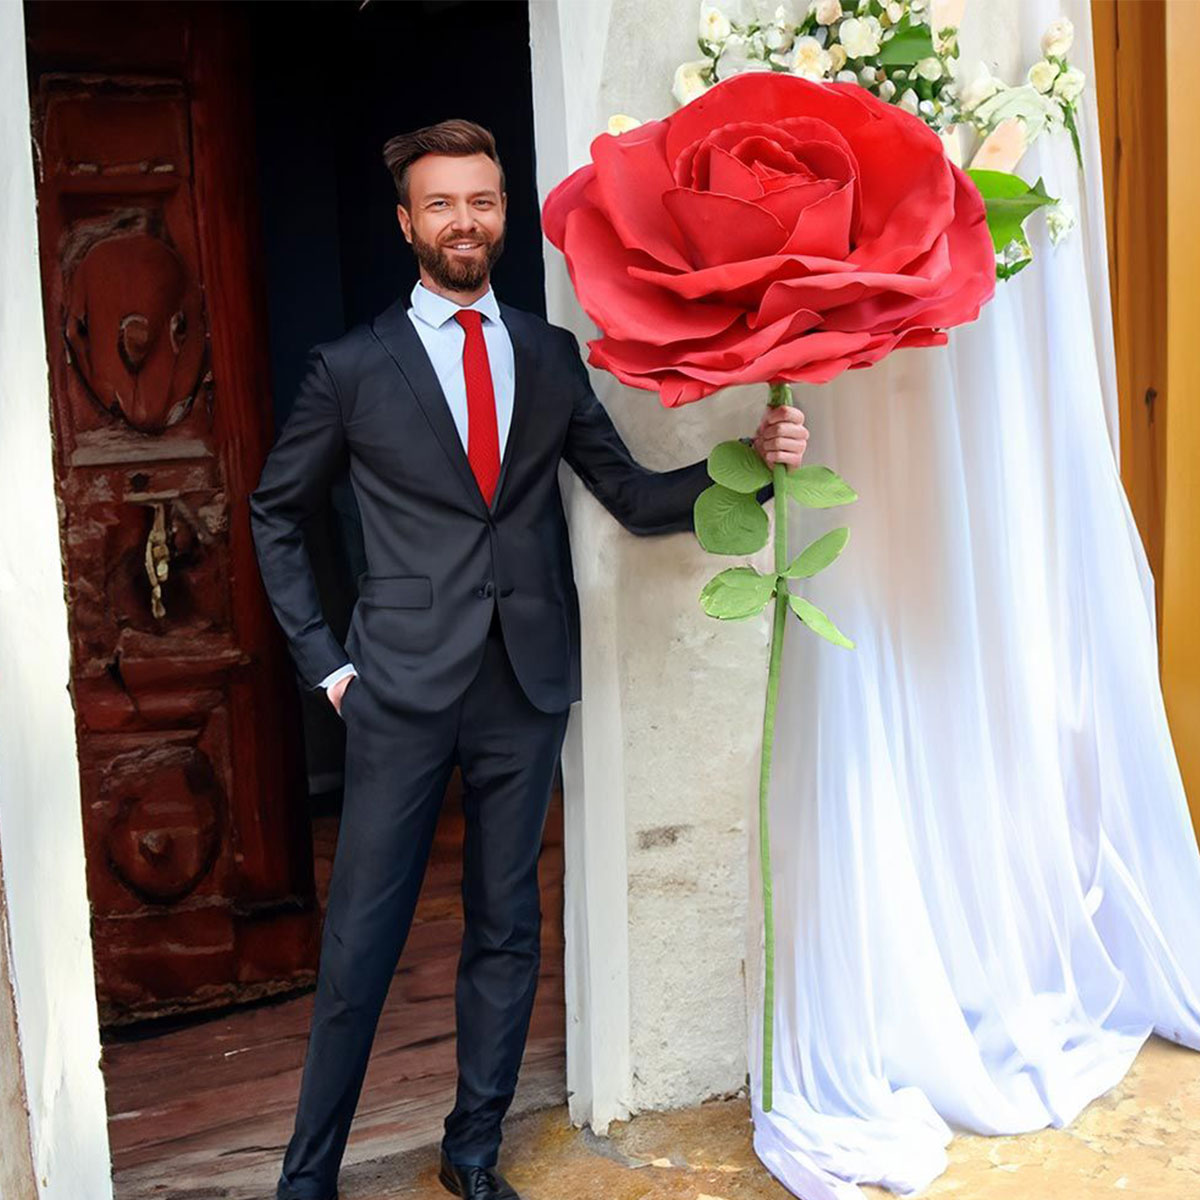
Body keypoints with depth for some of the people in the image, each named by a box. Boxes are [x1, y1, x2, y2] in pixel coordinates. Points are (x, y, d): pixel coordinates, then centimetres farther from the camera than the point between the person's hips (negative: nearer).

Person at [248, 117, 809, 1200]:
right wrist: (323, 658, 3)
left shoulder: (552, 356, 8)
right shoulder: (353, 369, 0)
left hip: (527, 685, 3)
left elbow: (635, 496, 6)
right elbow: (278, 514, 9)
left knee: (506, 929, 12)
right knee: (360, 943, 2)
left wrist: (751, 462, -10)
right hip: (404, 690, -3)